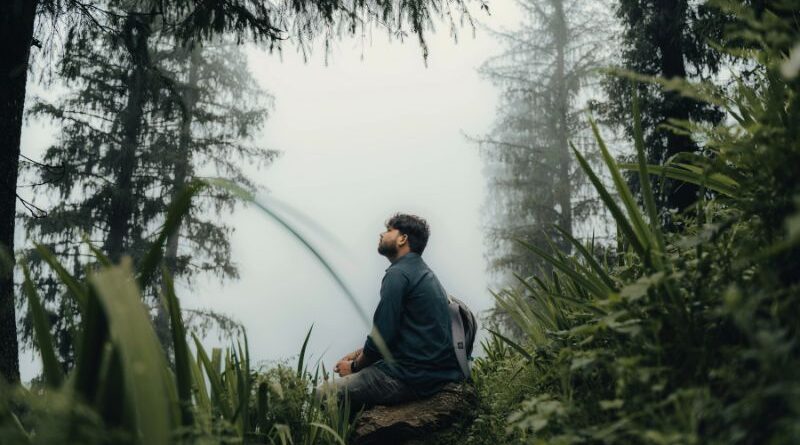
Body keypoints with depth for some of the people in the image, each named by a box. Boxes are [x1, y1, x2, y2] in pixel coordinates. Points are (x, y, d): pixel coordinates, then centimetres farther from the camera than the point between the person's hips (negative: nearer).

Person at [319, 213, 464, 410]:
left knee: (325, 393, -9)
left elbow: (382, 336, -14)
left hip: (412, 378, -10)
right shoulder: (424, 273, 18)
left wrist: (355, 366, 2)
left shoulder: (398, 274, -13)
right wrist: (357, 354, 18)